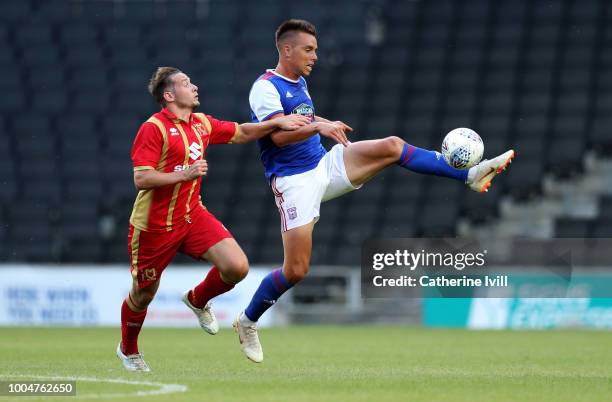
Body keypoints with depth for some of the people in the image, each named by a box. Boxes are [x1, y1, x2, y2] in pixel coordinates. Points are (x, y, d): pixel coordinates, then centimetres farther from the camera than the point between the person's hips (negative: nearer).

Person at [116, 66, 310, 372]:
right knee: (143, 293, 7)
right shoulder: (153, 128, -16)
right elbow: (141, 179, -22)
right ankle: (127, 350, 36)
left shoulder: (202, 124, 6)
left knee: (237, 266, -14)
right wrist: (184, 174, -28)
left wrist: (277, 123, 8)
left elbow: (241, 133, 20)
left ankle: (197, 300, 17)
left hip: (192, 215, 6)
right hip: (154, 224, -6)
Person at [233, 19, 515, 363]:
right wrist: (318, 125, -43)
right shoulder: (265, 87, -14)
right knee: (296, 270, -10)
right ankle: (247, 322, 12)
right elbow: (278, 134, -30)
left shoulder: (300, 83, 13)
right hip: (294, 180, -7)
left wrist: (329, 126, 21)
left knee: (392, 146, -12)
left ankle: (471, 174, -12)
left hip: (324, 165, 7)